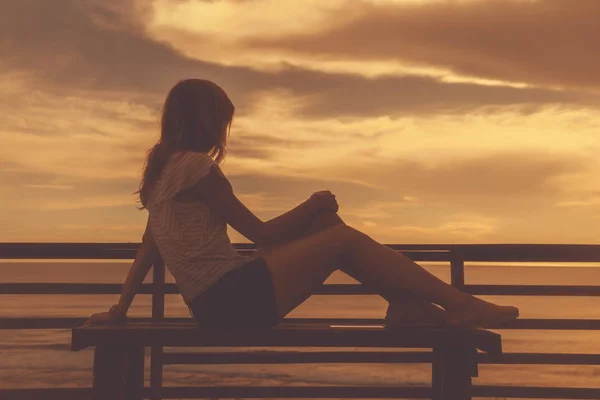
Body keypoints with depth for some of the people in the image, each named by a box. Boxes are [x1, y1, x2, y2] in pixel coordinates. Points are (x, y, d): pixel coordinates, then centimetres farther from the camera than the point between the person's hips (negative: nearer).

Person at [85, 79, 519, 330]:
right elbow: (261, 233, -8)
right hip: (234, 299, -9)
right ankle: (460, 302, -4)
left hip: (217, 302, 9)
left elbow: (146, 250, 17)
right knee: (344, 238, -8)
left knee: (324, 224, 12)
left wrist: (121, 309, 20)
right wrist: (312, 204, 5)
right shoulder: (197, 166, -12)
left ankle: (406, 303, 9)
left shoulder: (164, 170, 16)